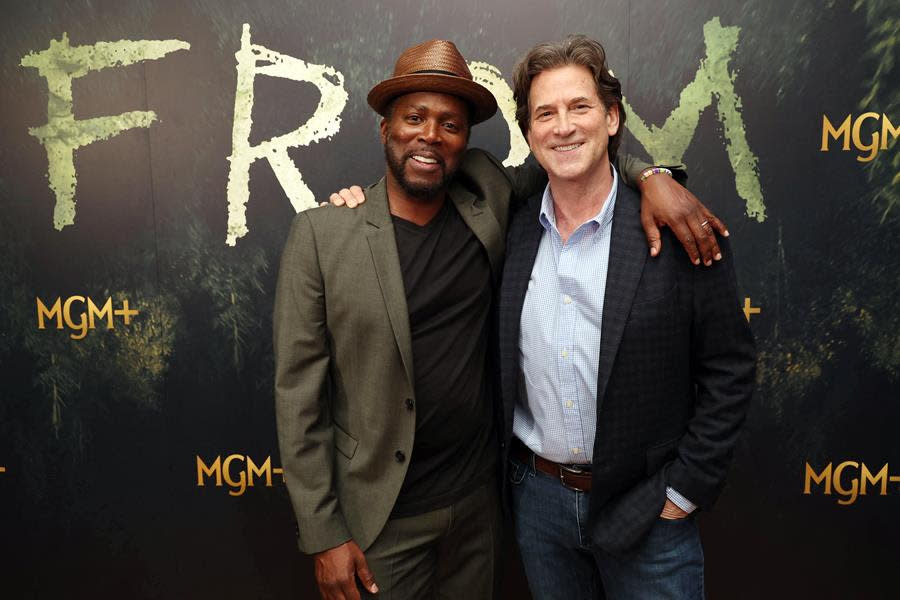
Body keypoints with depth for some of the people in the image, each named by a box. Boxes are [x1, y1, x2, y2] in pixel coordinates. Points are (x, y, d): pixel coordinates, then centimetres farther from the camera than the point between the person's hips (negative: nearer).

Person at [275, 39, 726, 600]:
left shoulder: (487, 196, -5)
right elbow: (299, 393, -11)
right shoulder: (321, 234, -13)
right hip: (383, 514, -3)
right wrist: (324, 535, -9)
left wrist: (650, 177, -10)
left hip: (479, 497, 4)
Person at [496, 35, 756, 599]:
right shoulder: (510, 229, -4)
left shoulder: (679, 231, -13)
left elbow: (729, 368, -7)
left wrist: (685, 489, -8)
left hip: (646, 509, -3)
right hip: (537, 496, 3)